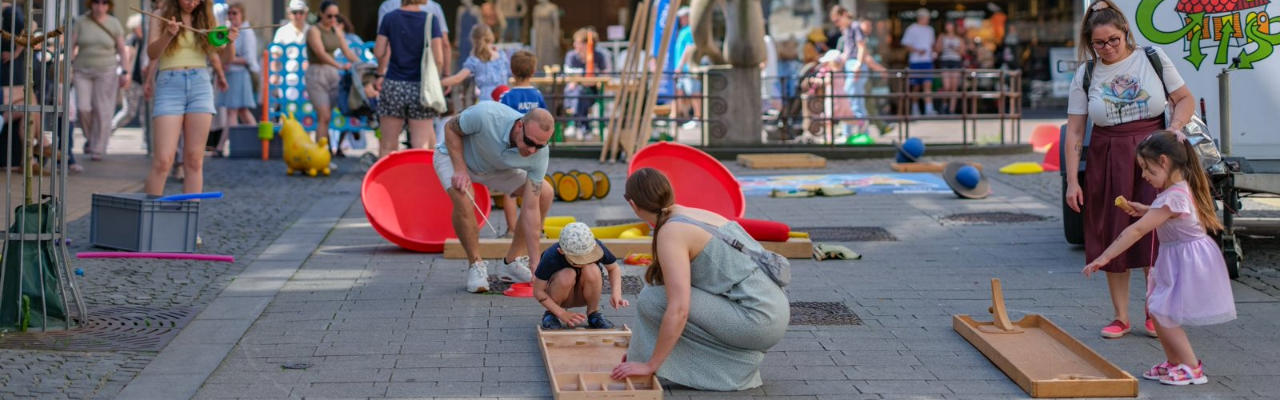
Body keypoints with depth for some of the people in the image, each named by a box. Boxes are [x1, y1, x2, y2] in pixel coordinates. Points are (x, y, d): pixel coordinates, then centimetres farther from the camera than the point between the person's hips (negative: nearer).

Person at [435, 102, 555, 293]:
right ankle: (475, 264, -8)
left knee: (544, 195, -8)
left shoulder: (539, 154, -29)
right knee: (463, 201, -33)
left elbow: (531, 208, -25)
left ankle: (512, 263, 6)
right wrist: (460, 170, -30)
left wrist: (536, 265, -28)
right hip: (454, 155, -4)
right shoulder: (485, 115, -41)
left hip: (495, 167, 4)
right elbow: (450, 128, -19)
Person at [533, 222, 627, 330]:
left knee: (591, 270, -31)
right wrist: (562, 313, -29)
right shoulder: (551, 257, -31)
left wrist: (616, 293, -25)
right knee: (567, 275, -35)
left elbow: (614, 268, -7)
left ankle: (593, 314, -8)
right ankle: (550, 314, -8)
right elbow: (538, 291, -21)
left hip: (583, 295, 2)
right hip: (561, 294, -2)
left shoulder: (596, 248, -25)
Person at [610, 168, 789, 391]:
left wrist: (650, 364, -12)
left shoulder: (671, 232, -12)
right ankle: (736, 358, 12)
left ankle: (728, 367, 1)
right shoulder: (697, 214, 15)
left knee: (653, 299, -10)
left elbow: (678, 309, -21)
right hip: (775, 312, 9)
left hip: (758, 321, -9)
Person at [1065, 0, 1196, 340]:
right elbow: (1074, 132, 1)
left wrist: (1174, 128, -14)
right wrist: (1072, 180, -4)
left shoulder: (1152, 58, 1)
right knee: (1112, 236, 3)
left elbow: (1186, 100, 6)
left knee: (1154, 235, -4)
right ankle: (1121, 318, 14)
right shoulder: (1085, 75, 2)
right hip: (1107, 162, 1)